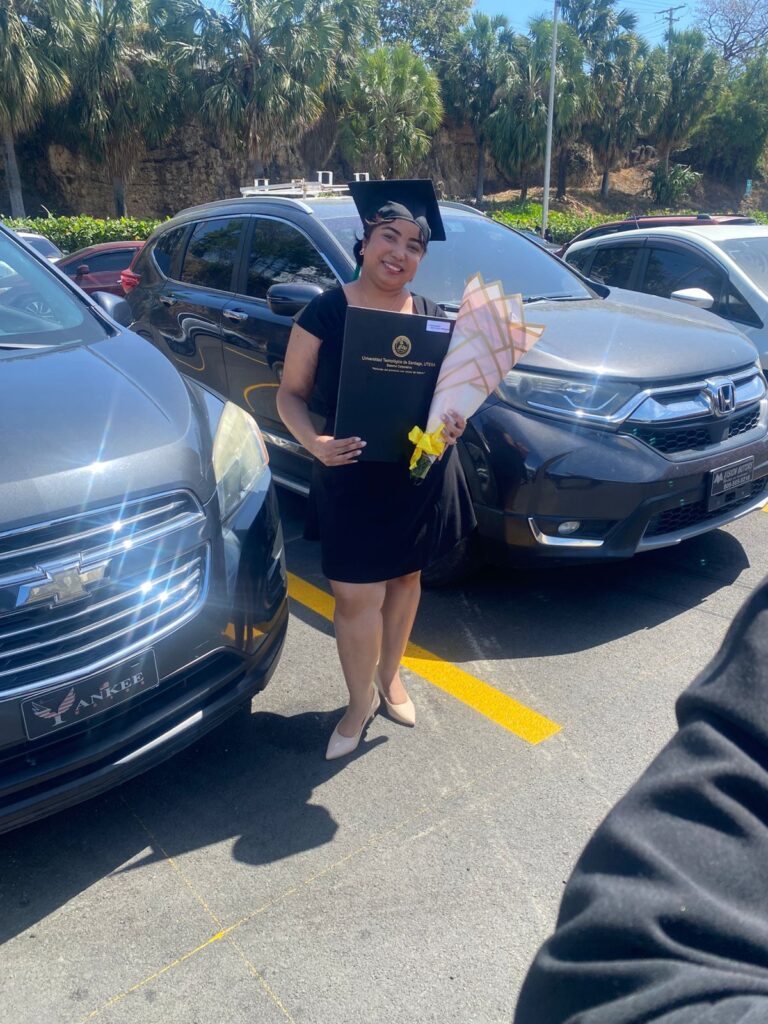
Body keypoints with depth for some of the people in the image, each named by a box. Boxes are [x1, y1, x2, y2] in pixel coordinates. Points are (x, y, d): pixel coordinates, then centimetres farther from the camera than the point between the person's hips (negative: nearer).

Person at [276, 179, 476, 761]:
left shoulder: (433, 318, 4)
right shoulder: (325, 312, -7)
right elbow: (291, 394, -5)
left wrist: (454, 421, -10)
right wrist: (313, 442, -24)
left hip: (423, 477, 4)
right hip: (351, 479, -3)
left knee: (406, 577, 16)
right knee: (357, 595, -2)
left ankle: (390, 676, 39)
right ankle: (361, 702, 22)